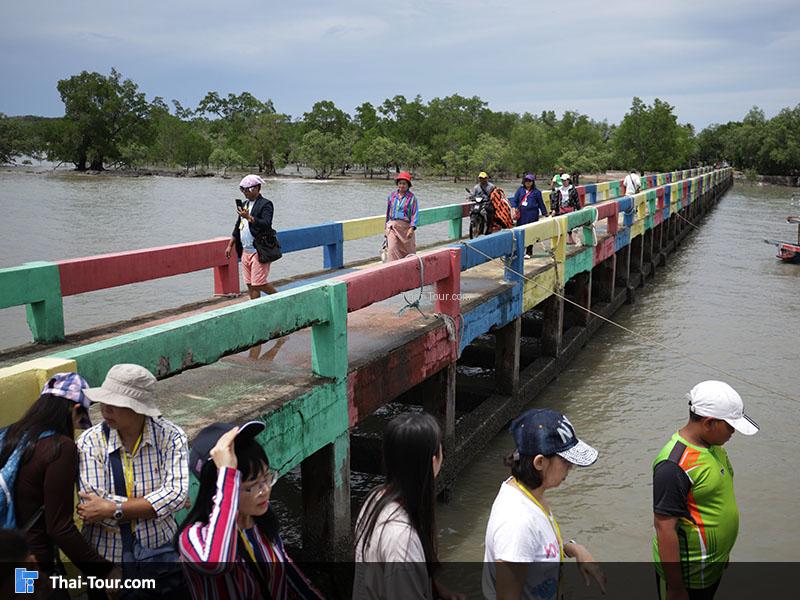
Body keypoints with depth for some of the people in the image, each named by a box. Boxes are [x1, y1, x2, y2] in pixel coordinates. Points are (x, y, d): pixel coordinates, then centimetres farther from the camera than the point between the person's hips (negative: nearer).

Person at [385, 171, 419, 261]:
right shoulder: (392, 195, 8)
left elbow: (415, 213, -9)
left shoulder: (411, 197, -4)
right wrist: (387, 225, 17)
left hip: (405, 226, -2)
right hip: (392, 226, 2)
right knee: (392, 248, -12)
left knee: (408, 249, 10)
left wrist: (412, 228, -20)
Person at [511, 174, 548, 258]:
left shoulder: (536, 192, 5)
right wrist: (514, 208, -8)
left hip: (532, 215, -2)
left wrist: (545, 214, 13)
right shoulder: (520, 190, 10)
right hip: (521, 215, 3)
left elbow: (541, 203, 11)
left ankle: (529, 252, 8)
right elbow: (514, 200, 9)